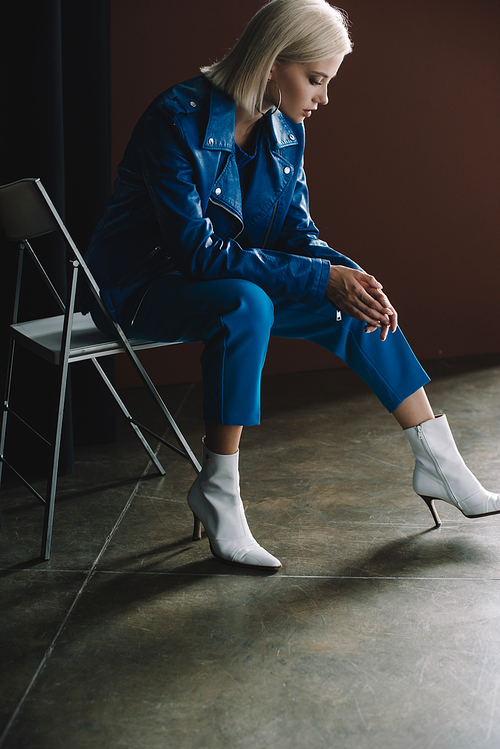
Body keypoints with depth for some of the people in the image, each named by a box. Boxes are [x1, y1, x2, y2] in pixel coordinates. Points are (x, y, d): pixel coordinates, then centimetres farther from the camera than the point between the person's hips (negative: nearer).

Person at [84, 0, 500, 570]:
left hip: (222, 284, 7)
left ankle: (440, 465, 5)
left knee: (357, 306, -6)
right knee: (246, 304, -37)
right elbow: (198, 251, -29)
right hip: (140, 287, -7)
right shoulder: (178, 122, -24)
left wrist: (351, 276, -20)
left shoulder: (286, 132, -1)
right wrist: (322, 278, -32)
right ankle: (216, 492, -24)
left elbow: (296, 234, 2)